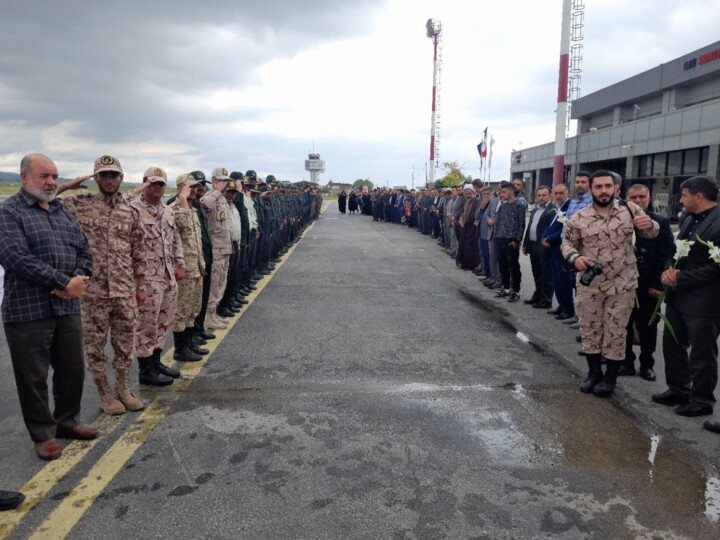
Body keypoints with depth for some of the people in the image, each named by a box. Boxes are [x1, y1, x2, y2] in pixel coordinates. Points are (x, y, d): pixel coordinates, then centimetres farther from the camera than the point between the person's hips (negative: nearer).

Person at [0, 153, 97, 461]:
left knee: (72, 369, 14)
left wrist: (78, 281, -9)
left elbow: (84, 251, 12)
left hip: (68, 307, 6)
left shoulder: (64, 212, 15)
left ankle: (66, 421, 32)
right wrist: (65, 283, -18)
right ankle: (43, 434, 20)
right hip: (27, 311, -6)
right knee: (34, 376, 4)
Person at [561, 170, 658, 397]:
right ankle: (594, 372, 29)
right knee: (590, 329, 11)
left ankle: (610, 377, 23)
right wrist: (575, 257, -18)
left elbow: (650, 233, 9)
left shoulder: (630, 209, -3)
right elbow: (567, 244, 4)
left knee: (615, 332, 8)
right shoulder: (579, 218, -5)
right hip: (590, 284, 1)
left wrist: (650, 225, -16)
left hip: (622, 284, 0)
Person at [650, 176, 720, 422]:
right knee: (672, 344, 17)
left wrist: (680, 278, -16)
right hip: (677, 295, 8)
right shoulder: (689, 220, 10)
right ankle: (678, 389, 33)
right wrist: (668, 269, -4)